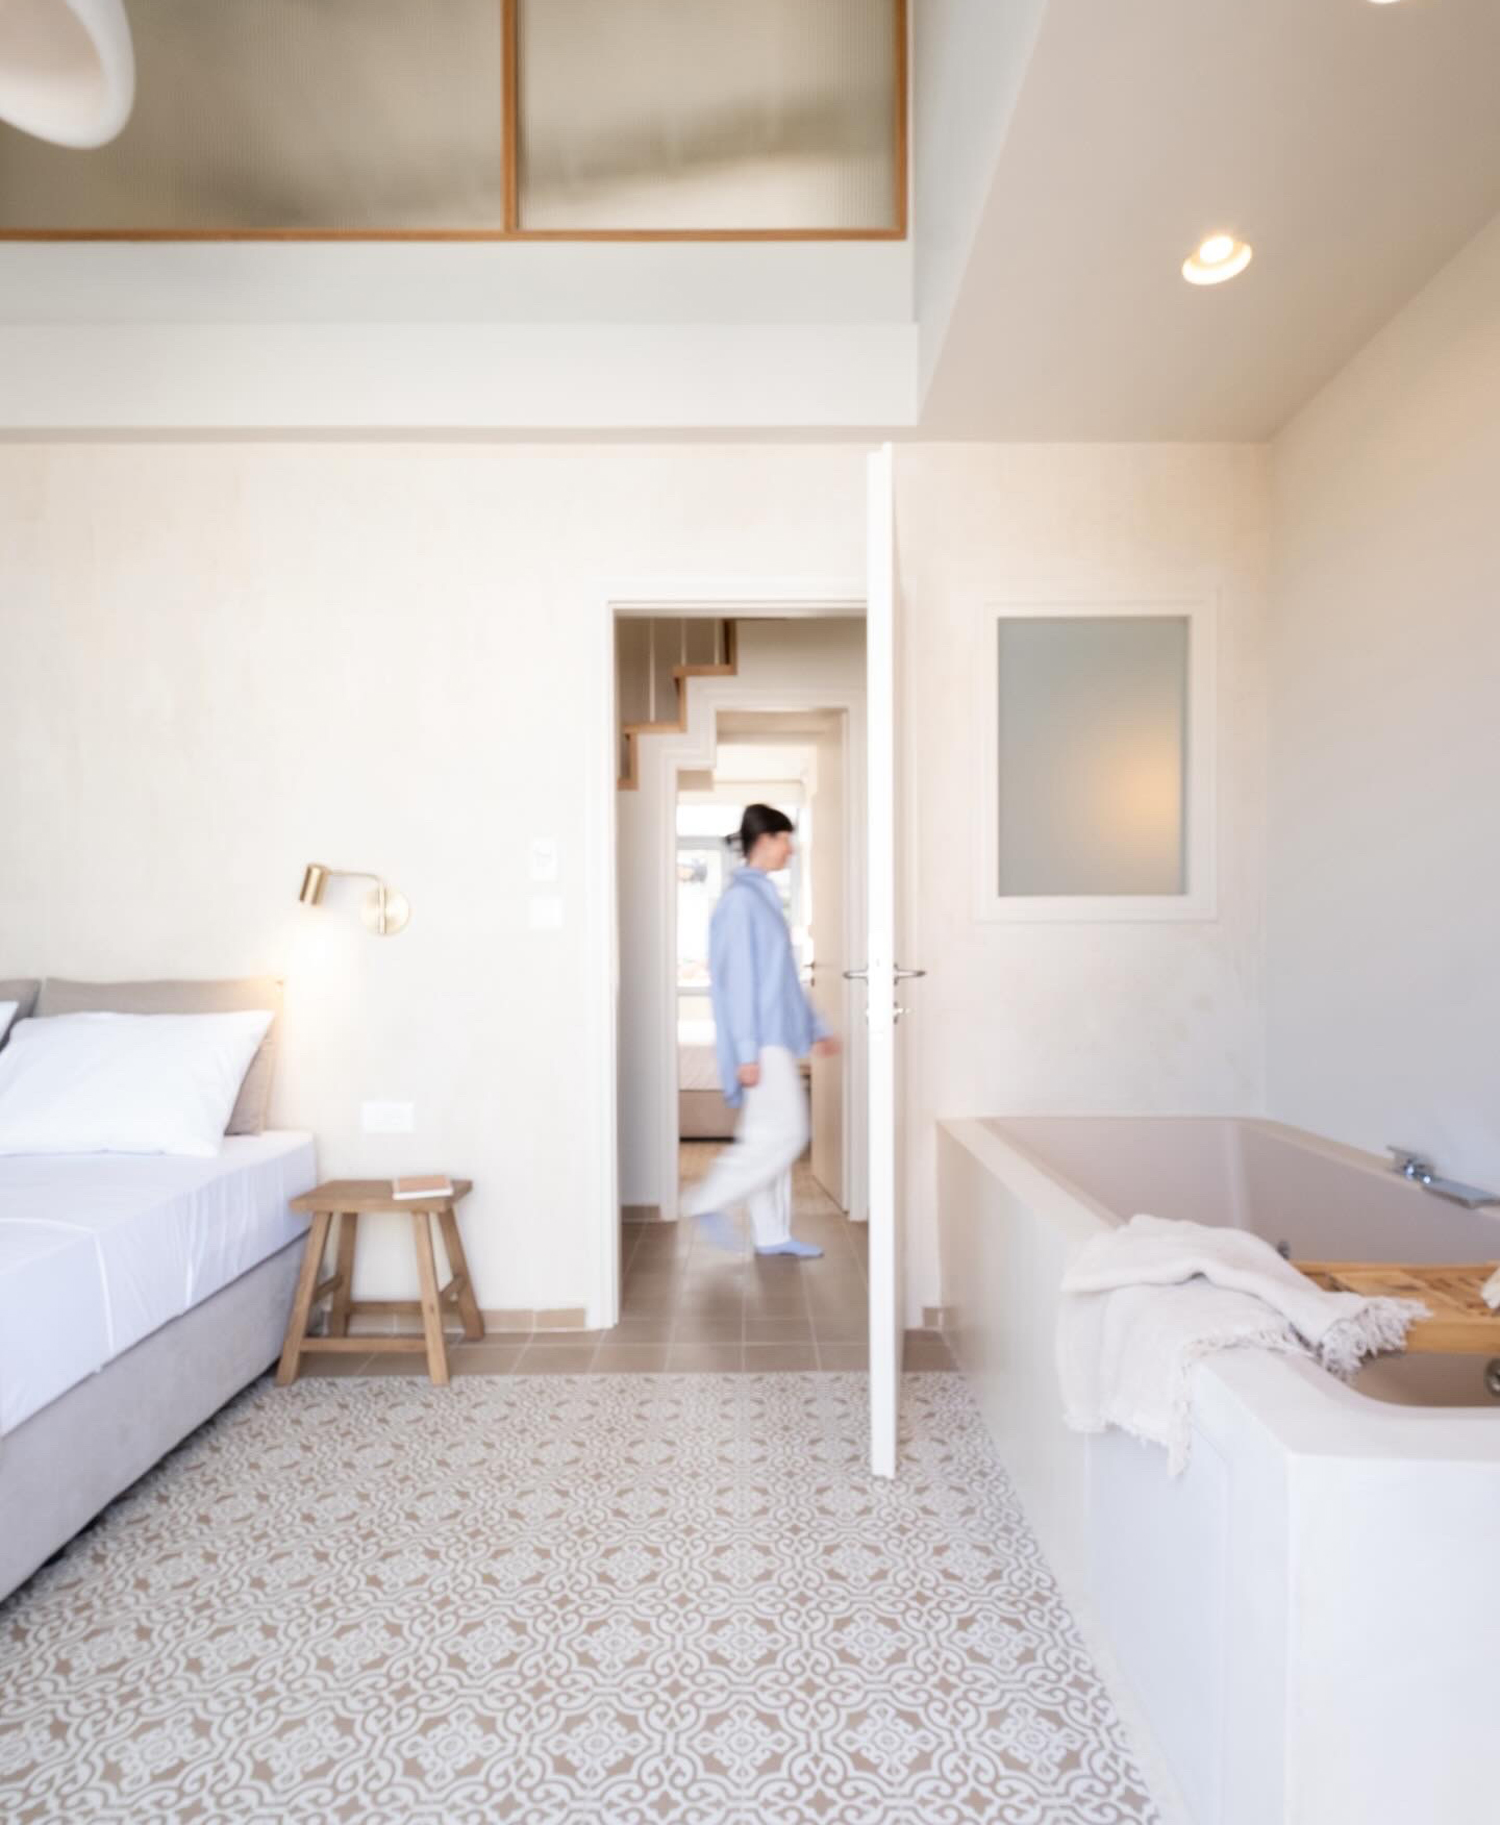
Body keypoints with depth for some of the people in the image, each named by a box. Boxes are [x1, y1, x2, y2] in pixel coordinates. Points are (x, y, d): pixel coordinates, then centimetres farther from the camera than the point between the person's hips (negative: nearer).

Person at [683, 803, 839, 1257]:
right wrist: (746, 1051, -21)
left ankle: (772, 1234, 20)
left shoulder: (762, 896, 15)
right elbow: (737, 978, -19)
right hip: (761, 1041, -9)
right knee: (784, 1132, -8)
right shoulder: (741, 899, -14)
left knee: (771, 1135, 11)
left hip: (778, 1036, 10)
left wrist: (814, 1027, 21)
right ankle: (709, 1201, 4)